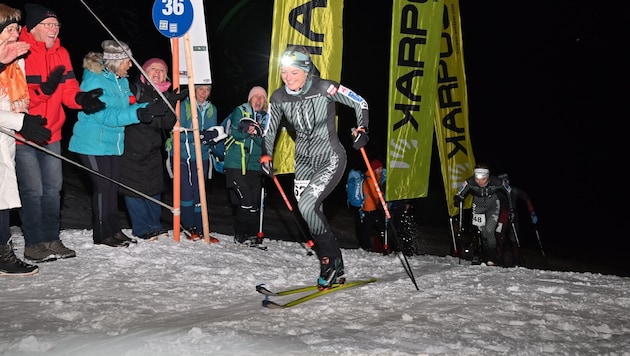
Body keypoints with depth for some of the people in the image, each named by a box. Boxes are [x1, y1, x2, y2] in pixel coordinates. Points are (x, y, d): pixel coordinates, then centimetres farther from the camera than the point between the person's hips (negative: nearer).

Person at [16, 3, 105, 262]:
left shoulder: (61, 54, 7)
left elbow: (68, 89, 2)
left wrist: (81, 99, -19)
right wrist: (43, 90, -33)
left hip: (51, 133, 7)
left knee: (53, 188, 12)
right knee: (33, 191, -3)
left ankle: (51, 239, 25)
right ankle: (35, 244, 11)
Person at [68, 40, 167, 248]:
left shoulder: (122, 81, 11)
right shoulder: (94, 81, -16)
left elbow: (129, 107, 9)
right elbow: (105, 115, -25)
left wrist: (151, 108, -8)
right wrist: (137, 115, -33)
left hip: (113, 143, 8)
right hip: (93, 144, -8)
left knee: (112, 186, 11)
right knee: (102, 187, -5)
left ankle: (114, 230, 19)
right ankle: (102, 235, 5)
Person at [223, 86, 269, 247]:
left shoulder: (265, 117, 13)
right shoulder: (240, 111, 4)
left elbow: (265, 142, 3)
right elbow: (234, 132, -7)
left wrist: (256, 133, -17)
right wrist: (245, 130, -26)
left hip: (254, 165, 4)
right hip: (236, 164, -4)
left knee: (255, 202, 2)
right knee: (245, 200, -12)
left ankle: (252, 234, 13)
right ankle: (241, 234, -1)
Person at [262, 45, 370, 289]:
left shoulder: (324, 88, -17)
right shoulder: (279, 97, -3)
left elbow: (360, 103, -6)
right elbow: (270, 129, 14)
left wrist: (361, 130, -19)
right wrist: (266, 156, 8)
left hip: (330, 158, -6)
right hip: (304, 161, 6)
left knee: (307, 205, -20)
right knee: (311, 211, 1)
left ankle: (330, 261, 0)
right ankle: (336, 271, 16)